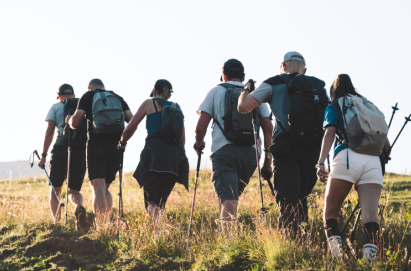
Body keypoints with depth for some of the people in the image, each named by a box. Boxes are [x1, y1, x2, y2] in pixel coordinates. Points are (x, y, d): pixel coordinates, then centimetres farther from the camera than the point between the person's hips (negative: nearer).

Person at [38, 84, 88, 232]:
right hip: (82, 150, 2)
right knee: (74, 191, 10)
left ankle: (56, 224, -7)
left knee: (55, 189, 10)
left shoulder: (56, 107, 10)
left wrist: (43, 155, 0)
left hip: (61, 148, -2)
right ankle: (79, 207, -26)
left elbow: (49, 132, 0)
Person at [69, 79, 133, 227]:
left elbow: (74, 123, -1)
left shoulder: (88, 96, 8)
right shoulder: (118, 98, 20)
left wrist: (70, 120, 22)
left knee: (98, 188, -10)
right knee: (106, 188, 18)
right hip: (116, 147, 4)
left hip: (96, 145, -4)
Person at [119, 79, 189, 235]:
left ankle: (159, 226, -32)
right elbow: (182, 138, 18)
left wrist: (122, 142, 29)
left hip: (155, 151, -4)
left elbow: (130, 128, 11)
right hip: (176, 155, 4)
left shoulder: (149, 103, 10)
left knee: (151, 199, -5)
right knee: (162, 199, 15)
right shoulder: (176, 107, 20)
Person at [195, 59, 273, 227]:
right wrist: (268, 161, 11)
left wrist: (198, 144, 22)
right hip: (250, 152, 3)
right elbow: (268, 129, 7)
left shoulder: (216, 91, 10)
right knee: (233, 197, 21)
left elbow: (201, 127, 1)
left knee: (228, 201, -11)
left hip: (224, 150, -3)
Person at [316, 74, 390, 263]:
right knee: (370, 216, -7)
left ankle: (337, 257, -18)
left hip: (347, 157, -3)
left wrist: (321, 163, -9)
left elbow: (329, 134, 0)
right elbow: (386, 144, 24)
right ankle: (370, 260, -28)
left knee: (330, 214, 4)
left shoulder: (334, 107, 18)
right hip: (373, 161, 3)